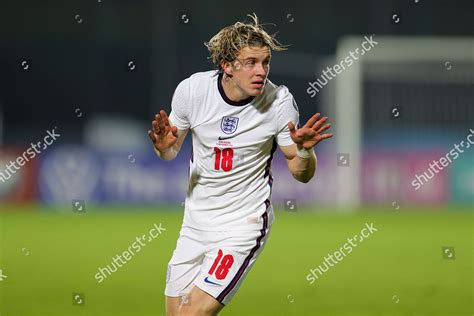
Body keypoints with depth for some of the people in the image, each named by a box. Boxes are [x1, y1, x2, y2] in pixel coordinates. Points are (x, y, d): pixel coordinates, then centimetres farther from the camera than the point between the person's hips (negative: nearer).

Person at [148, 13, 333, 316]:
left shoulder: (280, 102, -15)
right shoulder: (192, 89, -11)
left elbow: (302, 174, -6)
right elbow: (171, 152, 6)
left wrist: (304, 149, -28)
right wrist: (164, 146, -18)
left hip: (243, 225, -4)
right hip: (196, 221, 4)